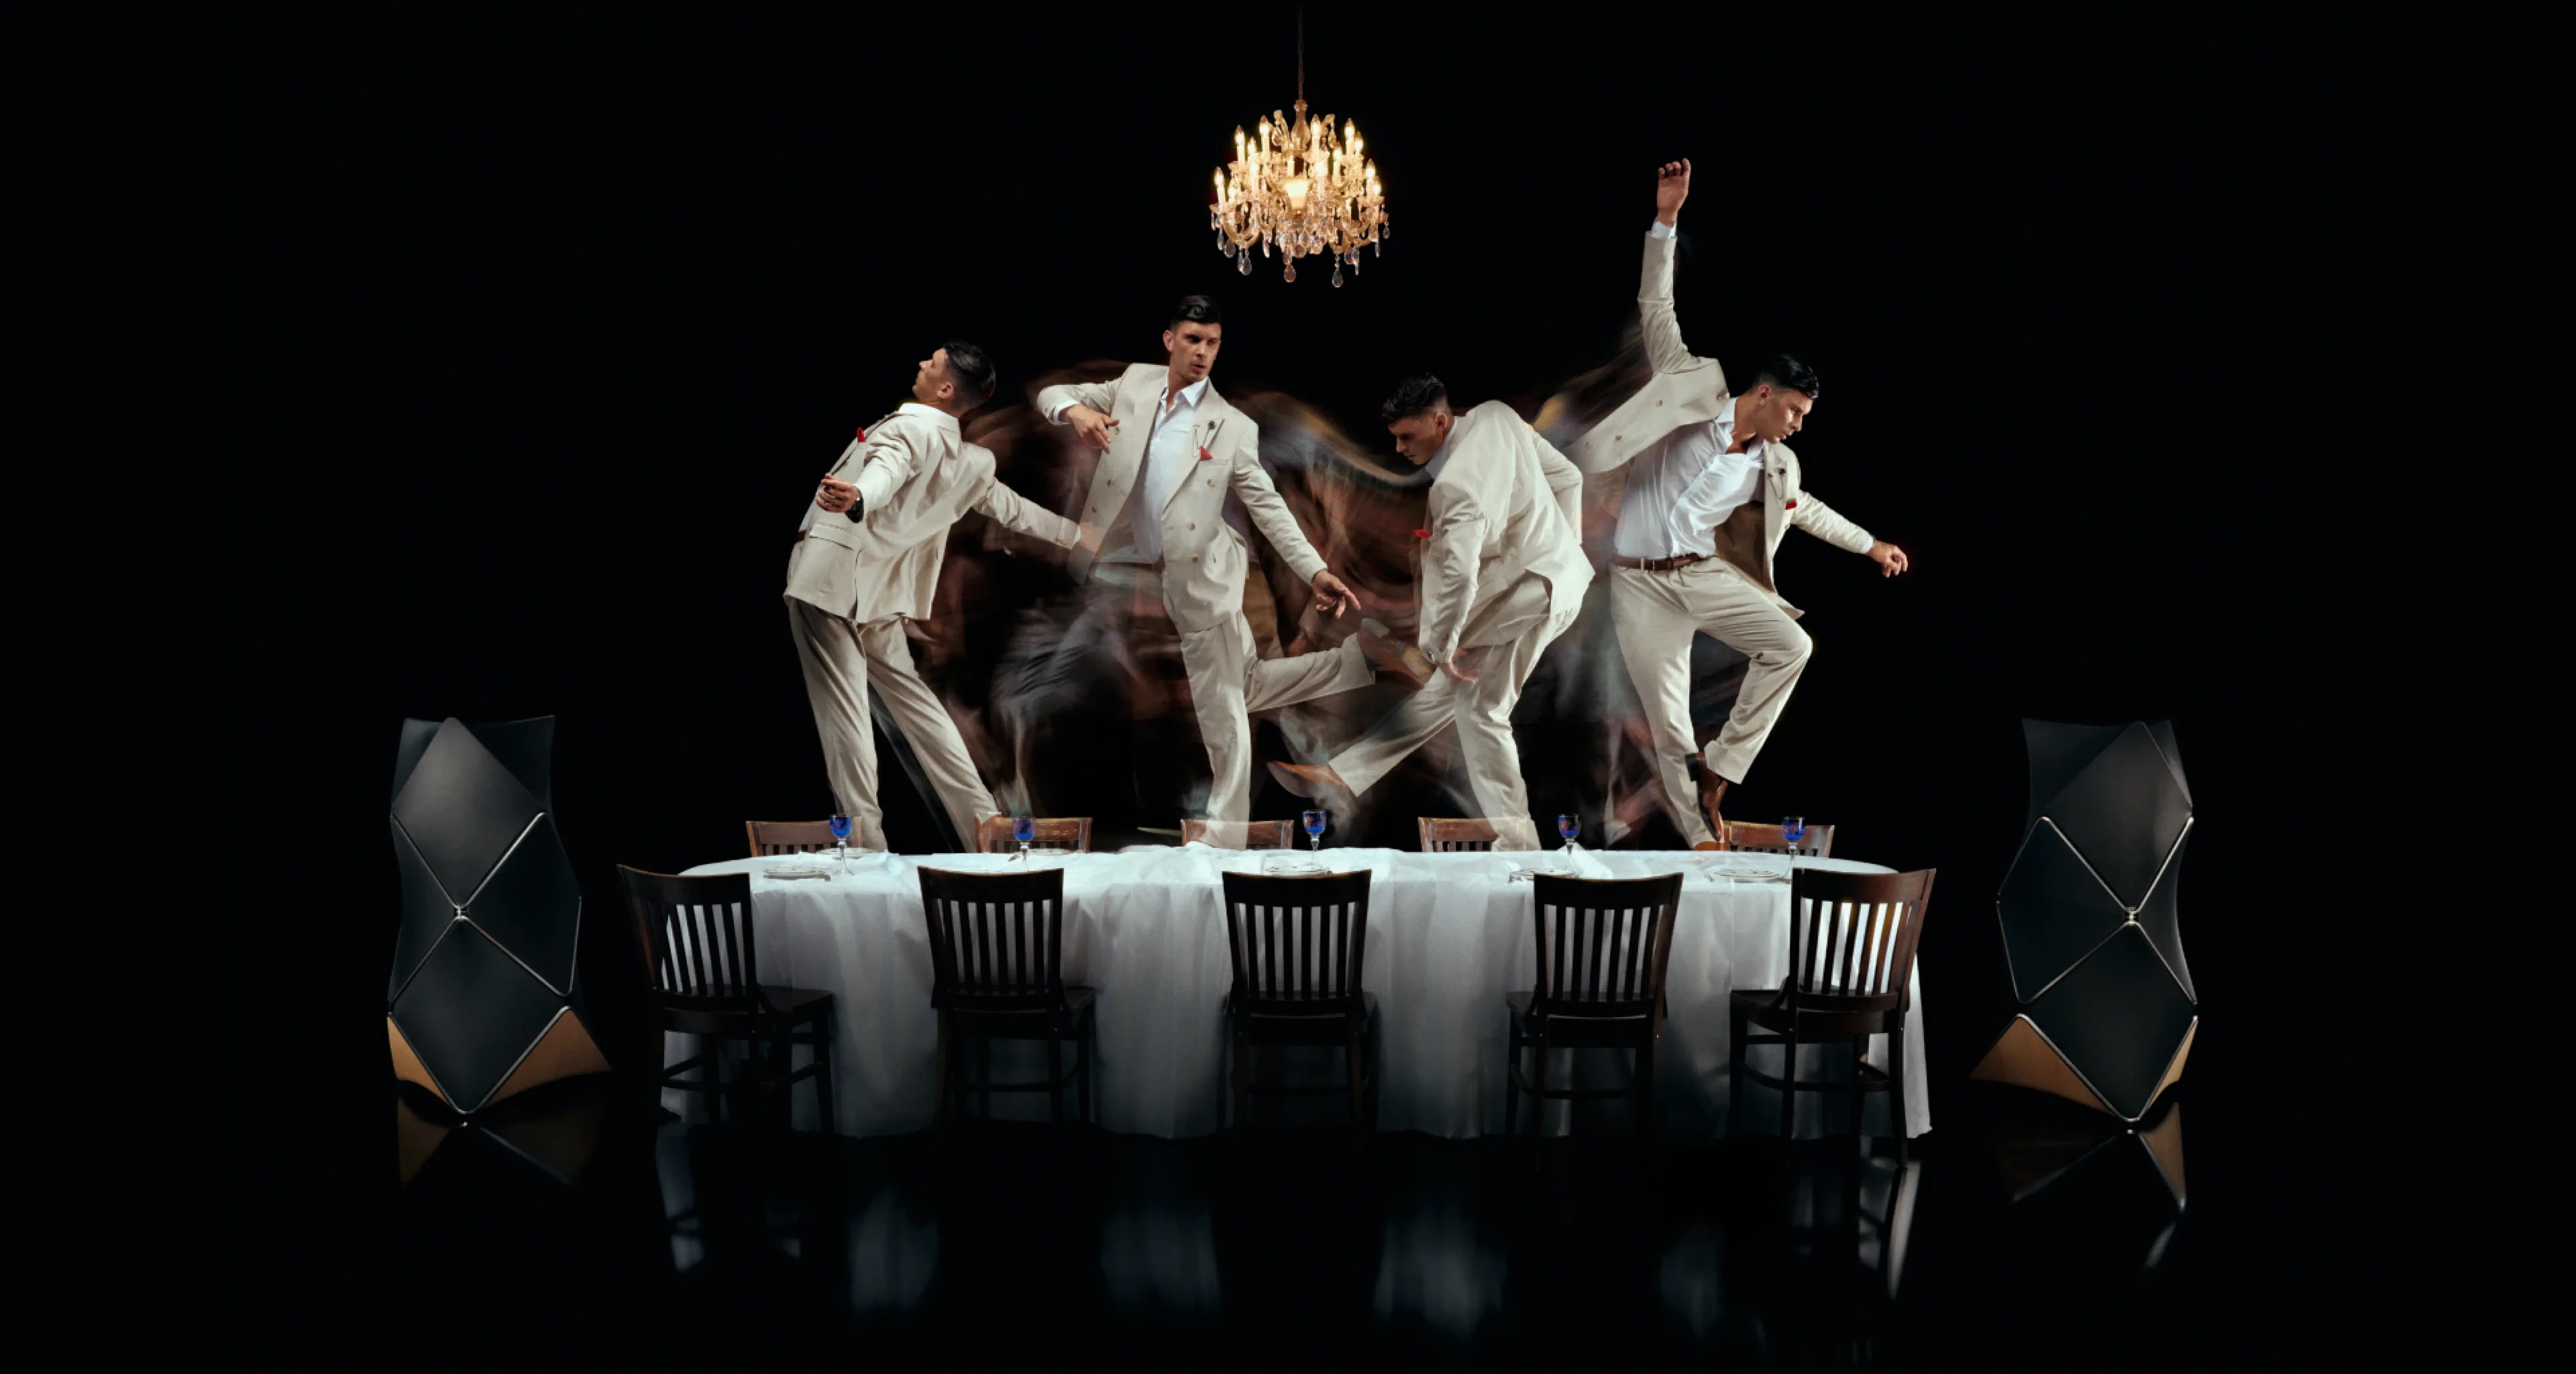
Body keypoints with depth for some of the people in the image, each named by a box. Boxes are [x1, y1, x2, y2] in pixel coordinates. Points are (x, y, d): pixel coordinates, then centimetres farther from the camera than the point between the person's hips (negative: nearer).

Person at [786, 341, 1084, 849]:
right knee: (906, 694, 17)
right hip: (876, 593, 8)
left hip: (827, 577, -8)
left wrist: (855, 498, -56)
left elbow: (886, 472, -34)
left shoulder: (910, 428, -12)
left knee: (841, 702, -5)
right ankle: (983, 821, 19)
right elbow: (1012, 507, 25)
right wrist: (1074, 531, 43)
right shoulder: (972, 462, 11)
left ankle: (865, 838, -5)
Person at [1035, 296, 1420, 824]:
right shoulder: (1136, 383, 3)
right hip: (1146, 574, 4)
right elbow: (1052, 395, 6)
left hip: (1202, 579, -4)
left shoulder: (1233, 427, -8)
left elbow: (1268, 505, -6)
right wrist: (1075, 409, -20)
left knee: (1225, 716, -3)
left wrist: (1315, 572, -16)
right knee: (1243, 686, 11)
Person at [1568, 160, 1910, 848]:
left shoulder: (1774, 465, 10)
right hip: (1641, 584, -4)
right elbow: (1657, 310, -3)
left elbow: (1806, 508, 30)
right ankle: (1703, 842, 9)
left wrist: (1868, 543, 38)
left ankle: (1721, 770, -4)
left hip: (1705, 574, 4)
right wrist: (1667, 218, -10)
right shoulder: (1695, 386, -3)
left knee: (1790, 644, -17)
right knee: (1669, 726, -4)